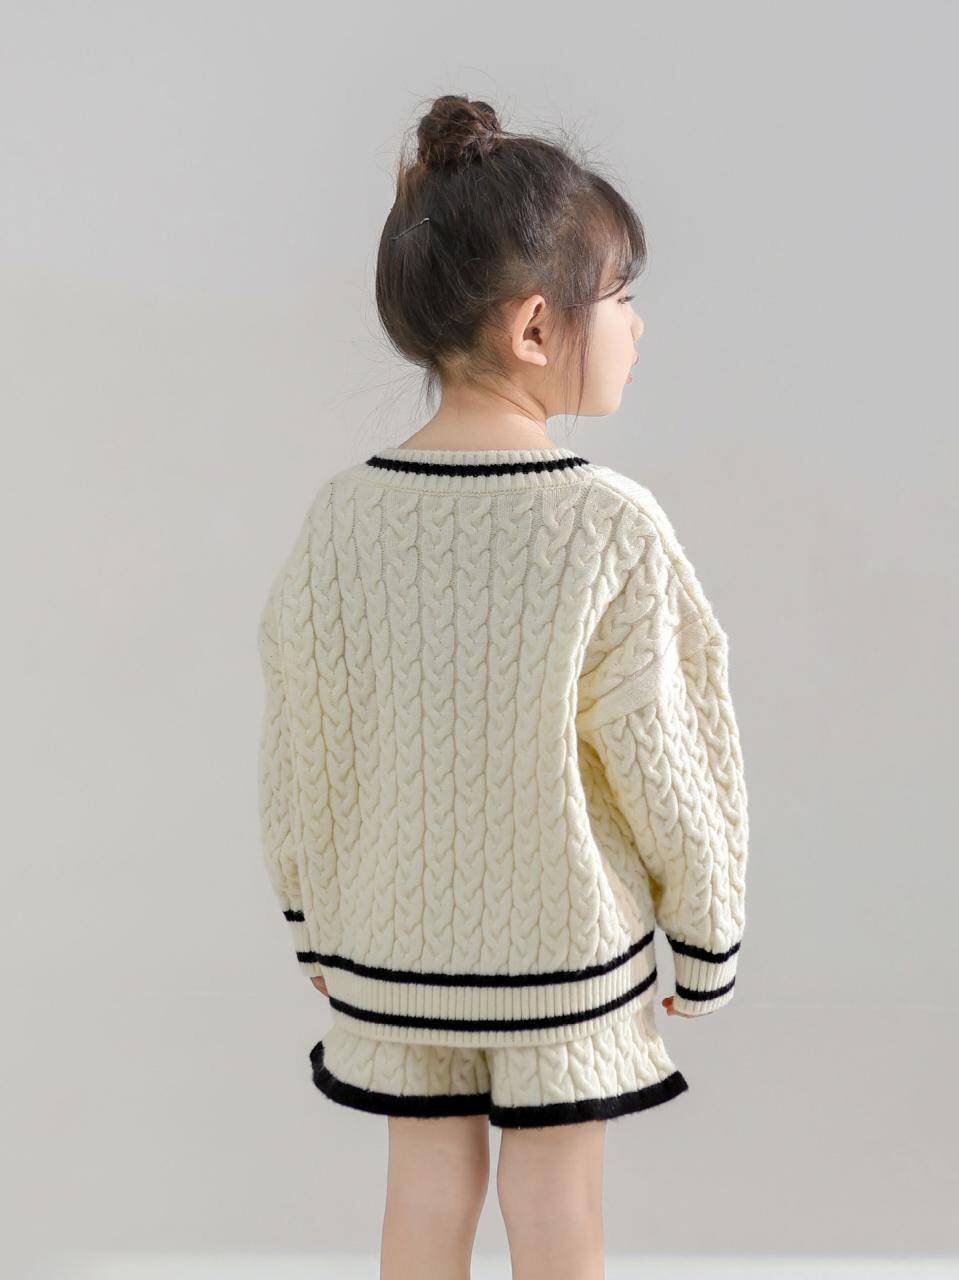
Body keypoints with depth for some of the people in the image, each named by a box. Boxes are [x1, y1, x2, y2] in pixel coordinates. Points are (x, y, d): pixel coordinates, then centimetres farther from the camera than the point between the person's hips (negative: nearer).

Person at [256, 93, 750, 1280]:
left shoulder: (341, 515, -10)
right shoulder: (610, 526, -21)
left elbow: (298, 755, -1)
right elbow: (662, 760, -14)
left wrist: (311, 919, 14)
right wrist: (709, 940, 1)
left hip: (392, 937, 3)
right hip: (563, 940, -3)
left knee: (429, 1173, 18)